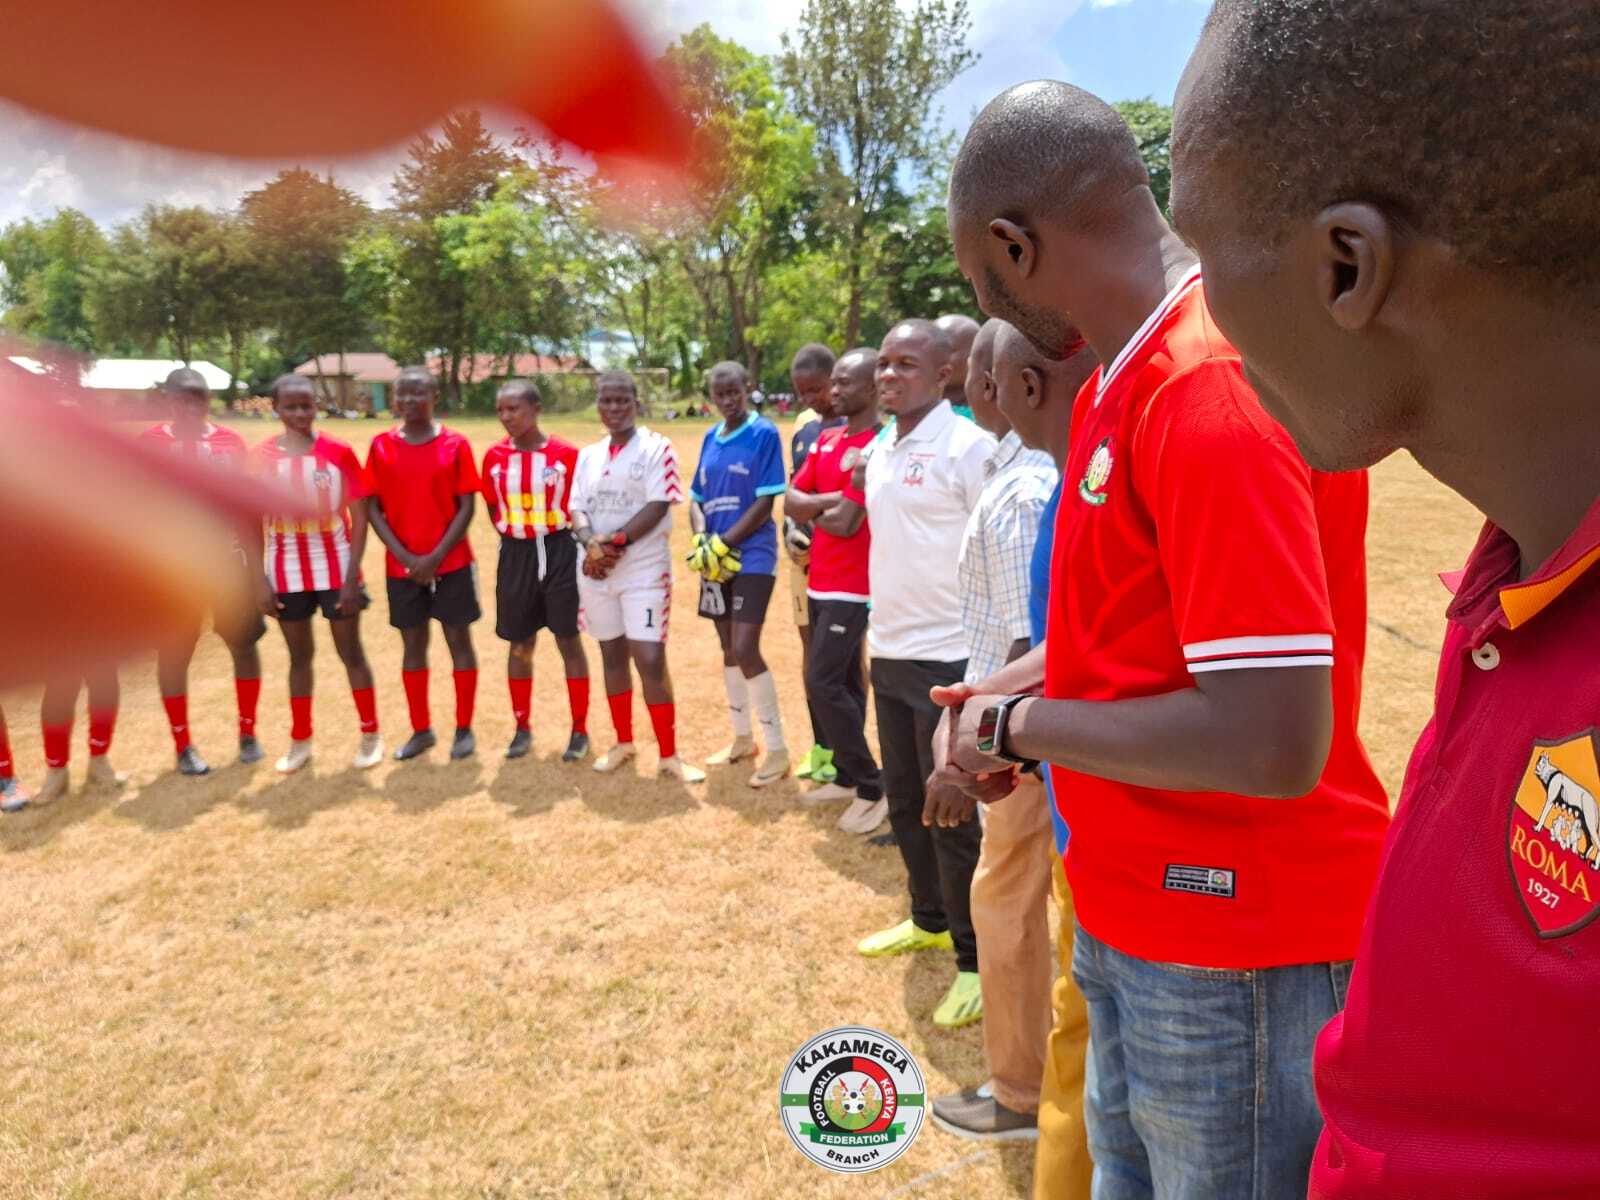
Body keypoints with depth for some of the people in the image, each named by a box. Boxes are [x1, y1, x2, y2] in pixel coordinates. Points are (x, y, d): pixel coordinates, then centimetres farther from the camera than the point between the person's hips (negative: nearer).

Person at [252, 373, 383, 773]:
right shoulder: (261, 457, -1)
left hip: (335, 568, -2)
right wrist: (260, 581, -3)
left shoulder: (339, 452, -6)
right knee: (299, 655, 12)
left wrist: (351, 577, -11)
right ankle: (300, 741, 23)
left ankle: (371, 736, 18)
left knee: (350, 652, 6)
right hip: (287, 572, 2)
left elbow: (359, 518, -6)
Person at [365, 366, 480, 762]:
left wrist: (437, 556, -13)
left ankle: (464, 729, 15)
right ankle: (421, 730, 21)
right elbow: (373, 508, 1)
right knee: (413, 644, 9)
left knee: (459, 640, 4)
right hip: (401, 566, 2)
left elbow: (466, 507, -5)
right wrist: (404, 555, -9)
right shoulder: (381, 446, 2)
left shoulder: (455, 444, -3)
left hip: (451, 563, -2)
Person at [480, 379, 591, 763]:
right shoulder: (494, 456, 1)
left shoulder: (567, 454, -9)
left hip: (559, 551, -3)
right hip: (515, 555, 3)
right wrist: (514, 537, 5)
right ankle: (523, 728, 25)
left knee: (569, 640, 4)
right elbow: (493, 507, 13)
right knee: (519, 644, 11)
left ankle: (580, 730, 15)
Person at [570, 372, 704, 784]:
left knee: (651, 660, -9)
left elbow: (657, 507, -15)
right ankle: (623, 742, 29)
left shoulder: (656, 448, -6)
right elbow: (577, 508, 6)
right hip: (596, 570, 6)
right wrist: (591, 542, -14)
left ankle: (669, 755, 3)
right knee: (612, 655, 13)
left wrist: (615, 542, -18)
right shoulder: (588, 455, 12)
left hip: (645, 569, -5)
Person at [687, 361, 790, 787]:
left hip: (752, 556, -7)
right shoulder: (711, 438, 11)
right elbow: (697, 499, 12)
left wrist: (723, 544, -15)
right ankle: (742, 738, 28)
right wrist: (701, 539, -7)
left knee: (745, 650, -12)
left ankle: (777, 750, 0)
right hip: (716, 558, 7)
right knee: (728, 649, 13)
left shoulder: (765, 434, -8)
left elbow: (765, 503, -13)